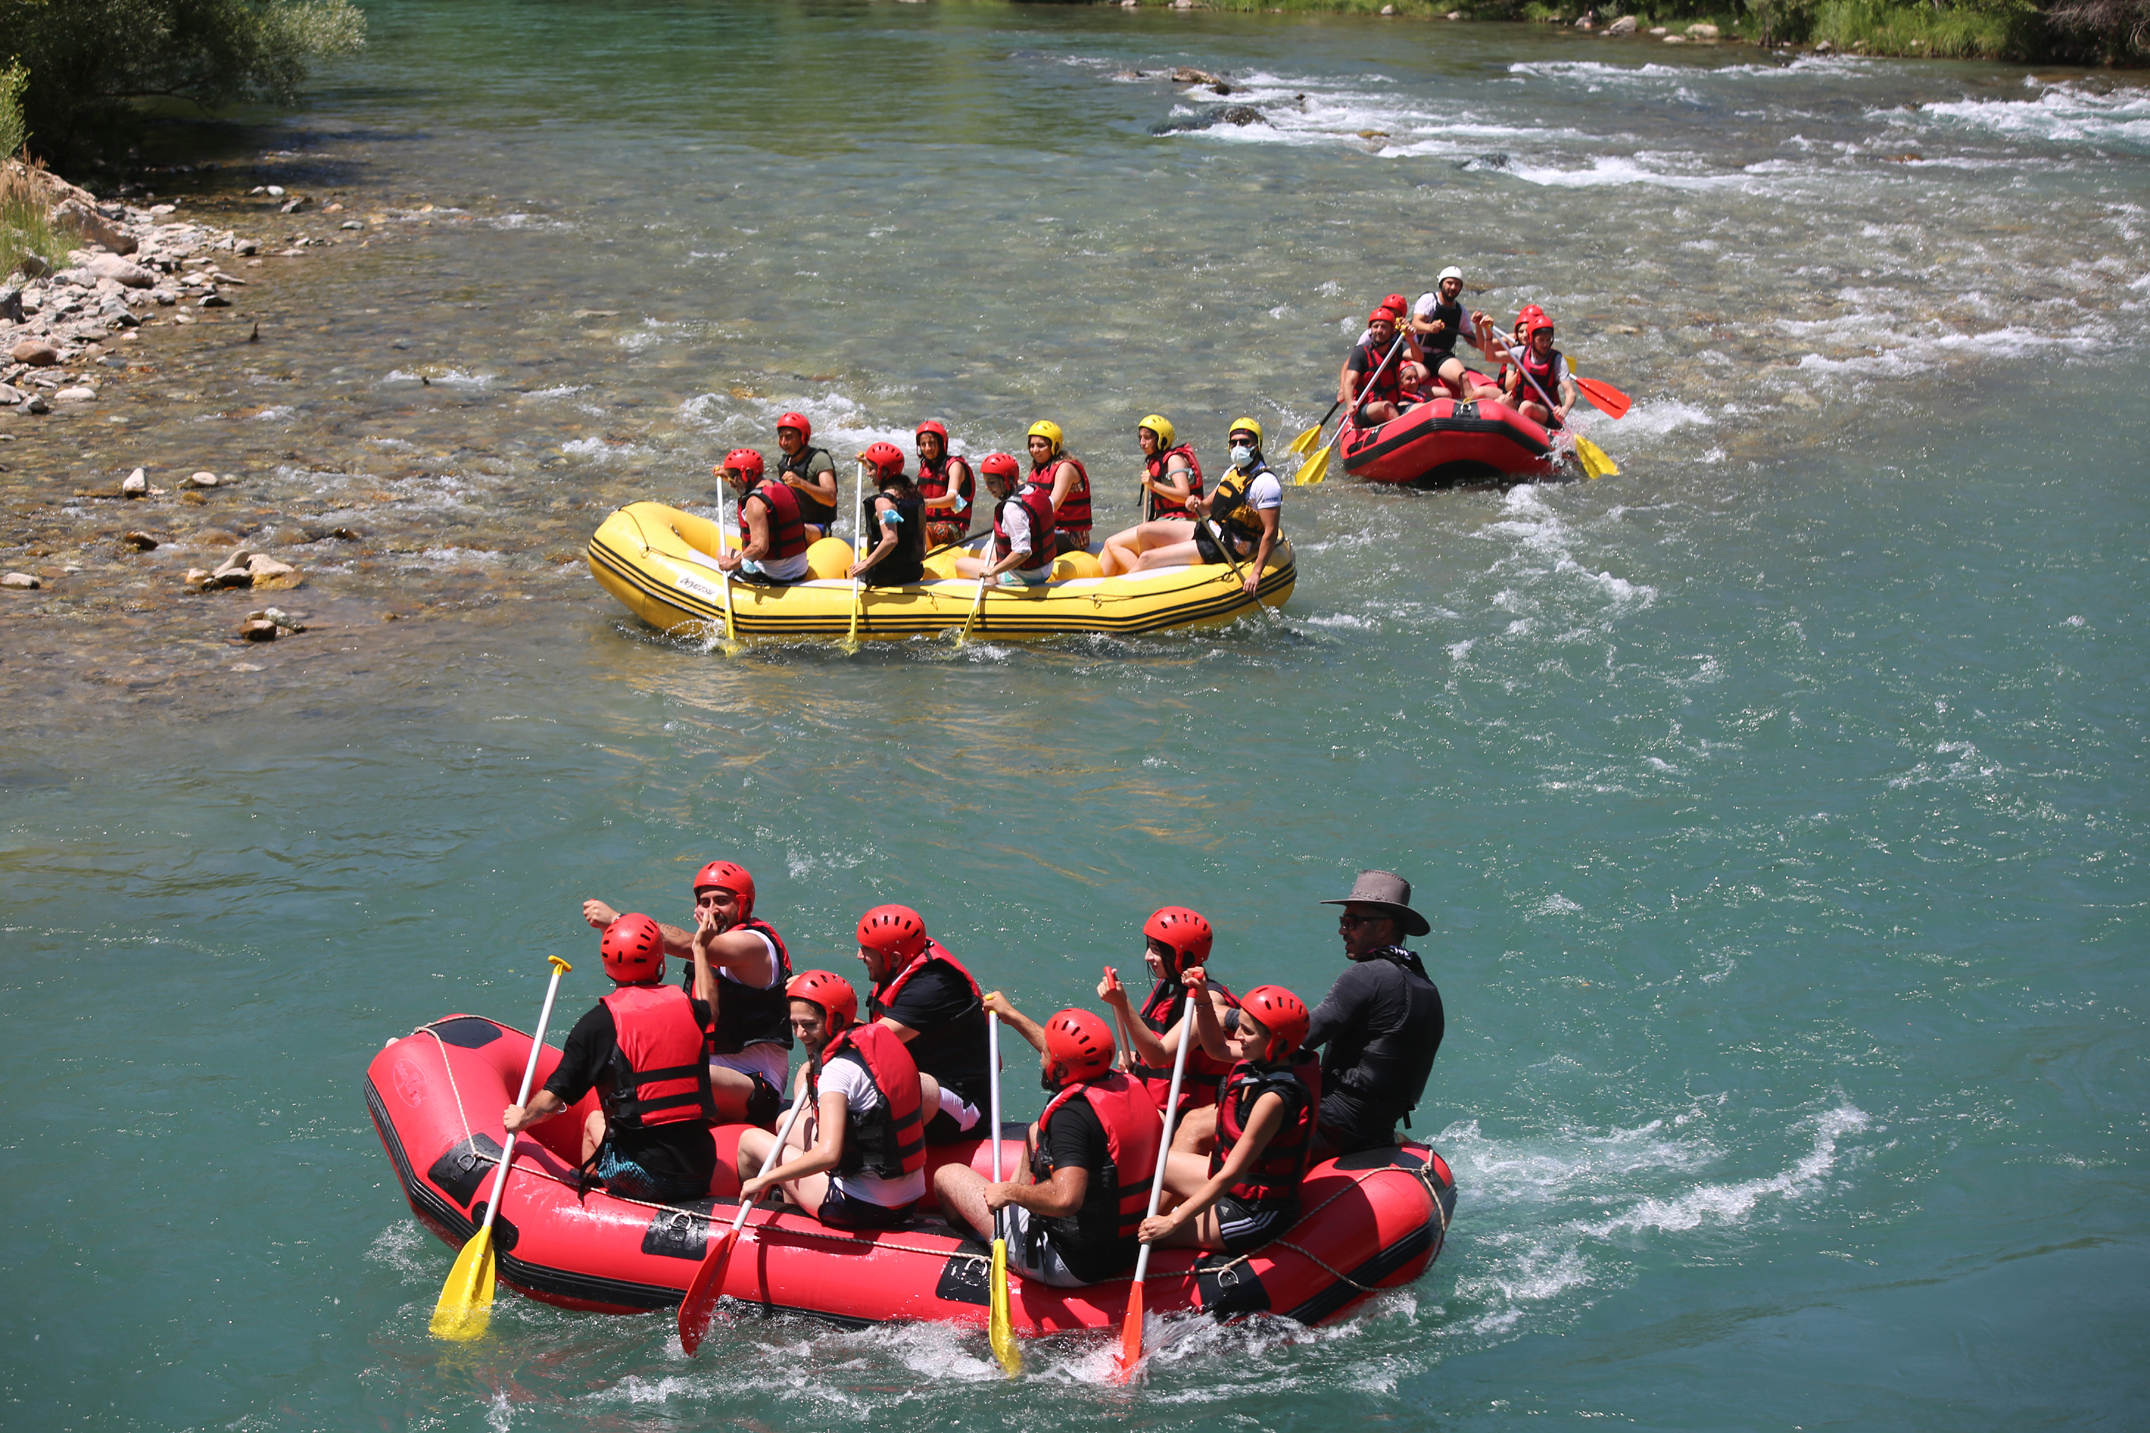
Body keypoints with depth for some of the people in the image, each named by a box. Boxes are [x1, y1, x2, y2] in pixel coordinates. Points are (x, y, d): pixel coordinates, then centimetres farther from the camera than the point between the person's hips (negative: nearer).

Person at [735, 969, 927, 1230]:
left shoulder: (839, 1068, -21)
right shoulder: (878, 1038, 3)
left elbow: (827, 1154, -32)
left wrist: (765, 1179, -23)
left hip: (862, 1208, -9)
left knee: (751, 1140, 9)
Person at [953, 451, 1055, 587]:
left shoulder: (1012, 508, -30)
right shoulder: (1035, 489, -3)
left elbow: (1022, 552, -36)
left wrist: (992, 571, -26)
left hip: (1021, 578, -9)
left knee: (960, 564, 3)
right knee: (982, 555, 32)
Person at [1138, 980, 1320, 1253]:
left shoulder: (1275, 1097, -30)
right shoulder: (1278, 1057, -6)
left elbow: (1230, 1174, -28)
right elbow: (1218, 1047, 15)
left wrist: (1173, 1221, -25)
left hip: (1254, 1215, -9)